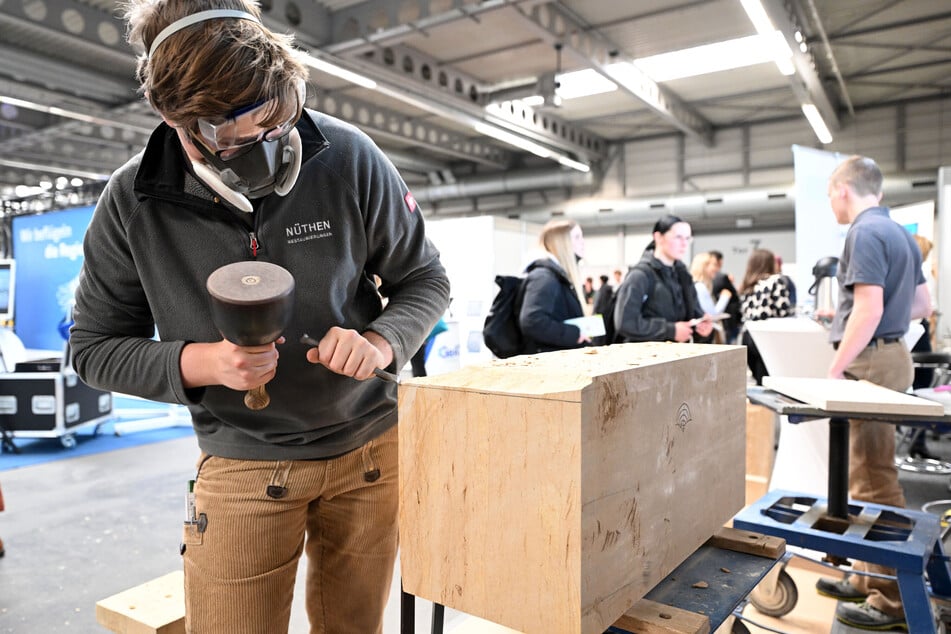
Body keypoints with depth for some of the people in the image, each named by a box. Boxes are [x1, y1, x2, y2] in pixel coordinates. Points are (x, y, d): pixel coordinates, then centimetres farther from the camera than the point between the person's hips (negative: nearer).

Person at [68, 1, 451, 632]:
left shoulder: (350, 159, -14)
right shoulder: (133, 201, -12)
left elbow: (425, 279, -4)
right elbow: (95, 346, -2)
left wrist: (381, 343, -24)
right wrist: (201, 362, -20)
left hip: (369, 447, 1)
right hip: (243, 466, 0)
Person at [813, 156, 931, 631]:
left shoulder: (865, 233, -14)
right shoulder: (900, 233, 16)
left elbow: (869, 309, -23)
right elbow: (922, 305, 21)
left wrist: (834, 370, -19)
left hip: (870, 360, -10)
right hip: (890, 352, 10)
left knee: (874, 479, -4)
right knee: (868, 472, 16)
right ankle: (869, 576, 26)